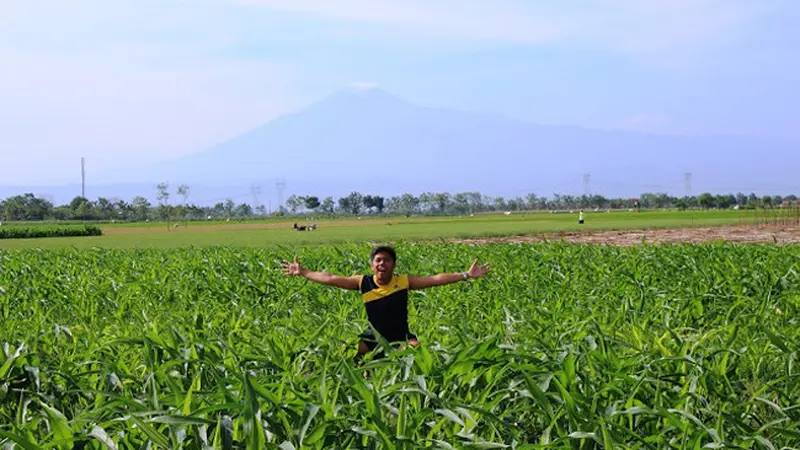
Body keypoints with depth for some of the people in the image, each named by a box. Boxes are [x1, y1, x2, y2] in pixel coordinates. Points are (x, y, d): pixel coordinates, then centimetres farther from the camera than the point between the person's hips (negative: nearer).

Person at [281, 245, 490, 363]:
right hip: (374, 337, 2)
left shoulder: (404, 281, -14)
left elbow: (436, 279, -17)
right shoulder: (363, 282, -11)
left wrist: (466, 275, -22)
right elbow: (331, 279, -9)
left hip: (400, 337, -2)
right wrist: (302, 272, -9)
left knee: (417, 348, -27)